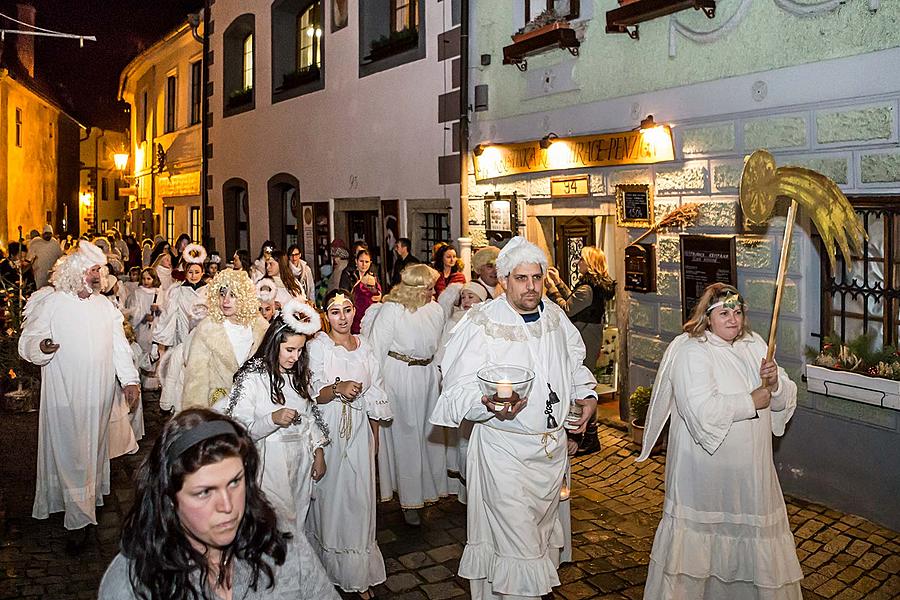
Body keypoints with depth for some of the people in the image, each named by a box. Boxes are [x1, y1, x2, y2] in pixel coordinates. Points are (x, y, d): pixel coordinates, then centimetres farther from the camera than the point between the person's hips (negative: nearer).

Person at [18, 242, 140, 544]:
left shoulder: (103, 304, 9)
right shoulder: (51, 303, -6)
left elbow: (119, 344, 11)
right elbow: (28, 341, -7)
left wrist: (130, 379, 5)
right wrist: (42, 346, -30)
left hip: (99, 393, 5)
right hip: (66, 394, -5)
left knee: (94, 448, 15)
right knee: (72, 453, 0)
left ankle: (91, 495, 31)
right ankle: (79, 519, 7)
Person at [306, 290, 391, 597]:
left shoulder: (364, 347, 5)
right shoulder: (316, 346, -5)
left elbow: (374, 397, 10)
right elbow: (312, 394, -9)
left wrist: (375, 438, 11)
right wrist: (337, 389, -28)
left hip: (359, 432, 3)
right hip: (327, 431, -2)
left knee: (358, 497, 5)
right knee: (329, 494, 6)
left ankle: (358, 575, 20)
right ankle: (328, 568, 26)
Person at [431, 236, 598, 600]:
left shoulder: (555, 316, 4)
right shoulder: (481, 322, -15)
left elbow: (574, 361, 22)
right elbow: (459, 388, -19)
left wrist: (586, 393, 6)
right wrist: (488, 405, -38)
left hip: (553, 446, 6)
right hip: (505, 450, -6)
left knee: (542, 529, 22)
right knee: (515, 540, -3)